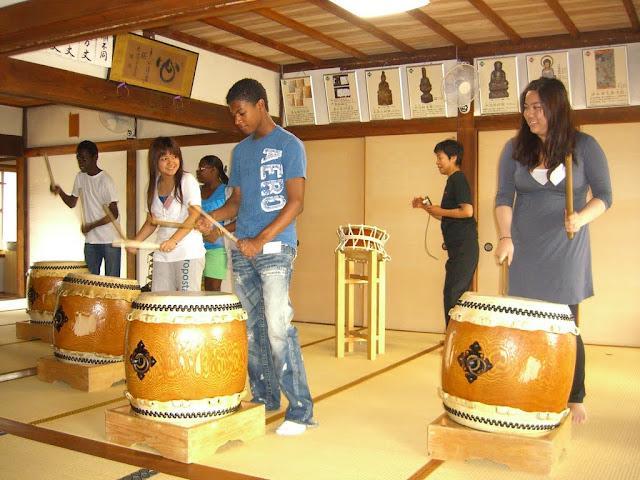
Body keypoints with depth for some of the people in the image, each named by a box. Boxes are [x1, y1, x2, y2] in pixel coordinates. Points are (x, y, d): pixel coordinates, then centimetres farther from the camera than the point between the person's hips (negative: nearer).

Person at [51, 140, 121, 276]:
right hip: (90, 241, 6)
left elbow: (113, 214, -15)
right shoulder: (80, 178, 7)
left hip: (110, 241, -6)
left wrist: (91, 226, -16)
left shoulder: (105, 180, -13)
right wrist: (60, 191, 0)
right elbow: (72, 203, 17)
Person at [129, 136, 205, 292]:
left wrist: (173, 240, -24)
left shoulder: (187, 180, -4)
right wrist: (135, 242, 4)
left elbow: (195, 215, -14)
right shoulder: (154, 186, 13)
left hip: (189, 253, -6)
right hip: (162, 254, 6)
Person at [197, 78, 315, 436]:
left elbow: (296, 203, -10)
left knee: (278, 326, -13)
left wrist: (261, 239, -19)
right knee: (252, 327, 9)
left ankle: (301, 410, -5)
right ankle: (264, 398, 22)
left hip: (275, 248, -7)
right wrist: (213, 217, 0)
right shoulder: (241, 151, 17)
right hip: (242, 250, 7)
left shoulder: (289, 146, -3)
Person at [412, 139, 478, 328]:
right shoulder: (452, 181, 20)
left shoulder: (459, 180, -10)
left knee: (452, 293, -11)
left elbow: (467, 211, -22)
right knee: (458, 295, 12)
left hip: (464, 247, -10)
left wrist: (440, 211, -12)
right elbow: (446, 217, 25)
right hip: (458, 247, 10)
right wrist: (425, 206, 14)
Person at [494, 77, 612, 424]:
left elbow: (604, 195, -1)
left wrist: (581, 218, -21)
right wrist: (505, 237, -15)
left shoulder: (584, 146, -2)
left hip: (566, 250, -2)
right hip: (525, 251, 2)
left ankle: (574, 400, 17)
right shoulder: (515, 149, 4)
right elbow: (504, 197, 0)